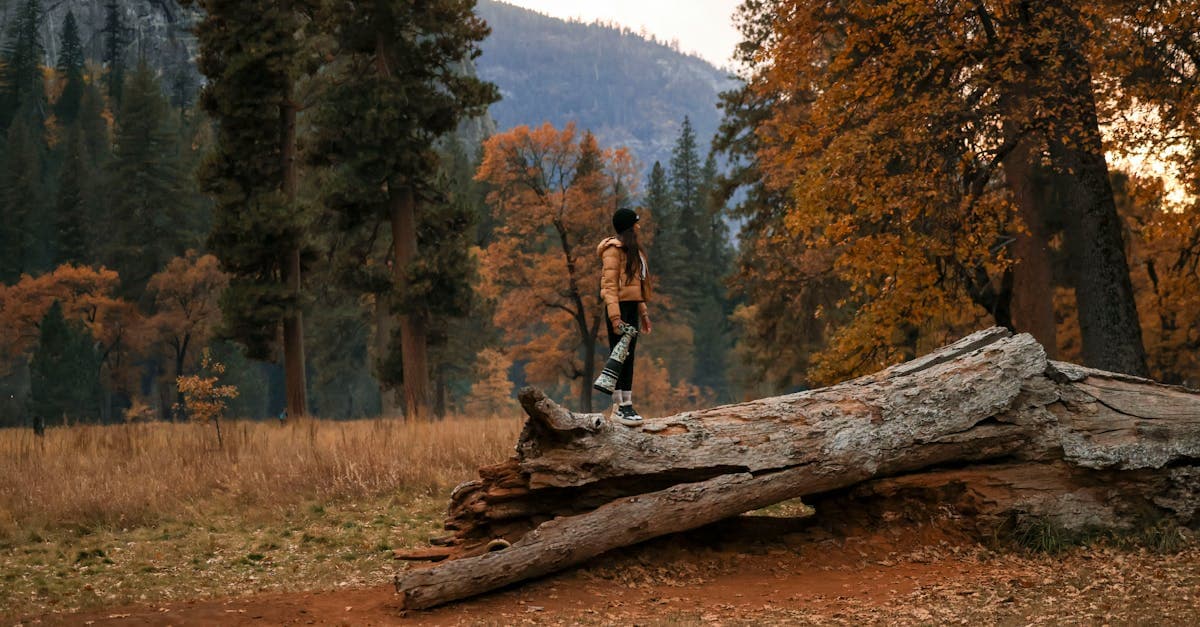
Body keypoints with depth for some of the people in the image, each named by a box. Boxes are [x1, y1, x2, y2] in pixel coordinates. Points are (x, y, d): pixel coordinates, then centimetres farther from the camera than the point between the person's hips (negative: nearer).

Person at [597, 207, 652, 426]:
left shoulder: (633, 249, 20)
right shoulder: (614, 248, -9)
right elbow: (610, 283, -16)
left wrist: (643, 311, 17)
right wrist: (614, 315, -24)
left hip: (632, 305, 9)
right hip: (619, 306, -9)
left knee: (629, 357, 8)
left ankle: (626, 403, 11)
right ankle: (619, 406, -6)